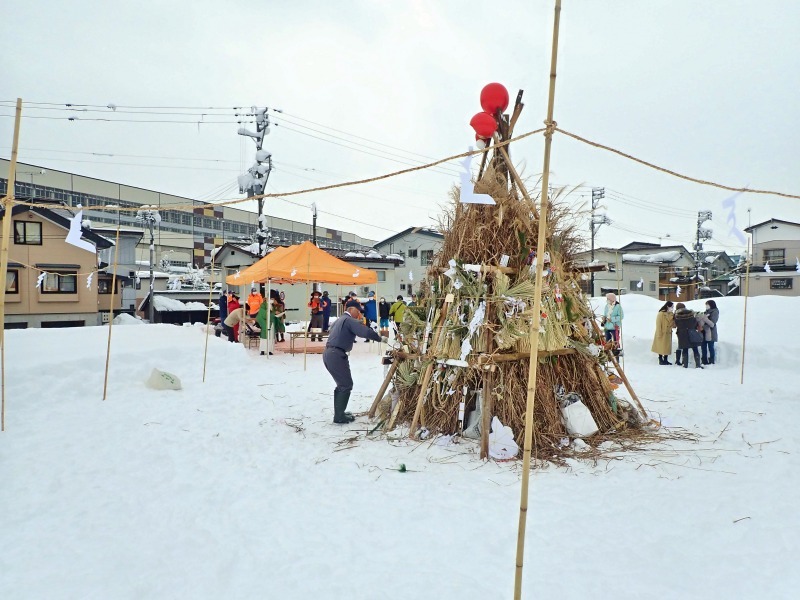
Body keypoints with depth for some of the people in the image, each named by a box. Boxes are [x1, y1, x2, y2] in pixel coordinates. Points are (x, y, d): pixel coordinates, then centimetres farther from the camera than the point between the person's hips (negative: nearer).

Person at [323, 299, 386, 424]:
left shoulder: (341, 319, 24)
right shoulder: (349, 320, -8)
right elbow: (366, 332, -20)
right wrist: (380, 338, -9)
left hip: (329, 353, 10)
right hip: (336, 355, -10)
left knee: (341, 384, 19)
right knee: (346, 385, -4)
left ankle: (339, 413, 25)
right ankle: (339, 416, -1)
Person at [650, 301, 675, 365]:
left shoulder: (671, 314, 7)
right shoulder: (661, 314, -13)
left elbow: (673, 324, 10)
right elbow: (658, 324, -14)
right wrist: (659, 334, -16)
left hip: (668, 333, 7)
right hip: (662, 334, -7)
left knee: (667, 347, 10)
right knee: (661, 347, 0)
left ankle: (665, 360, 18)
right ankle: (660, 360, 9)